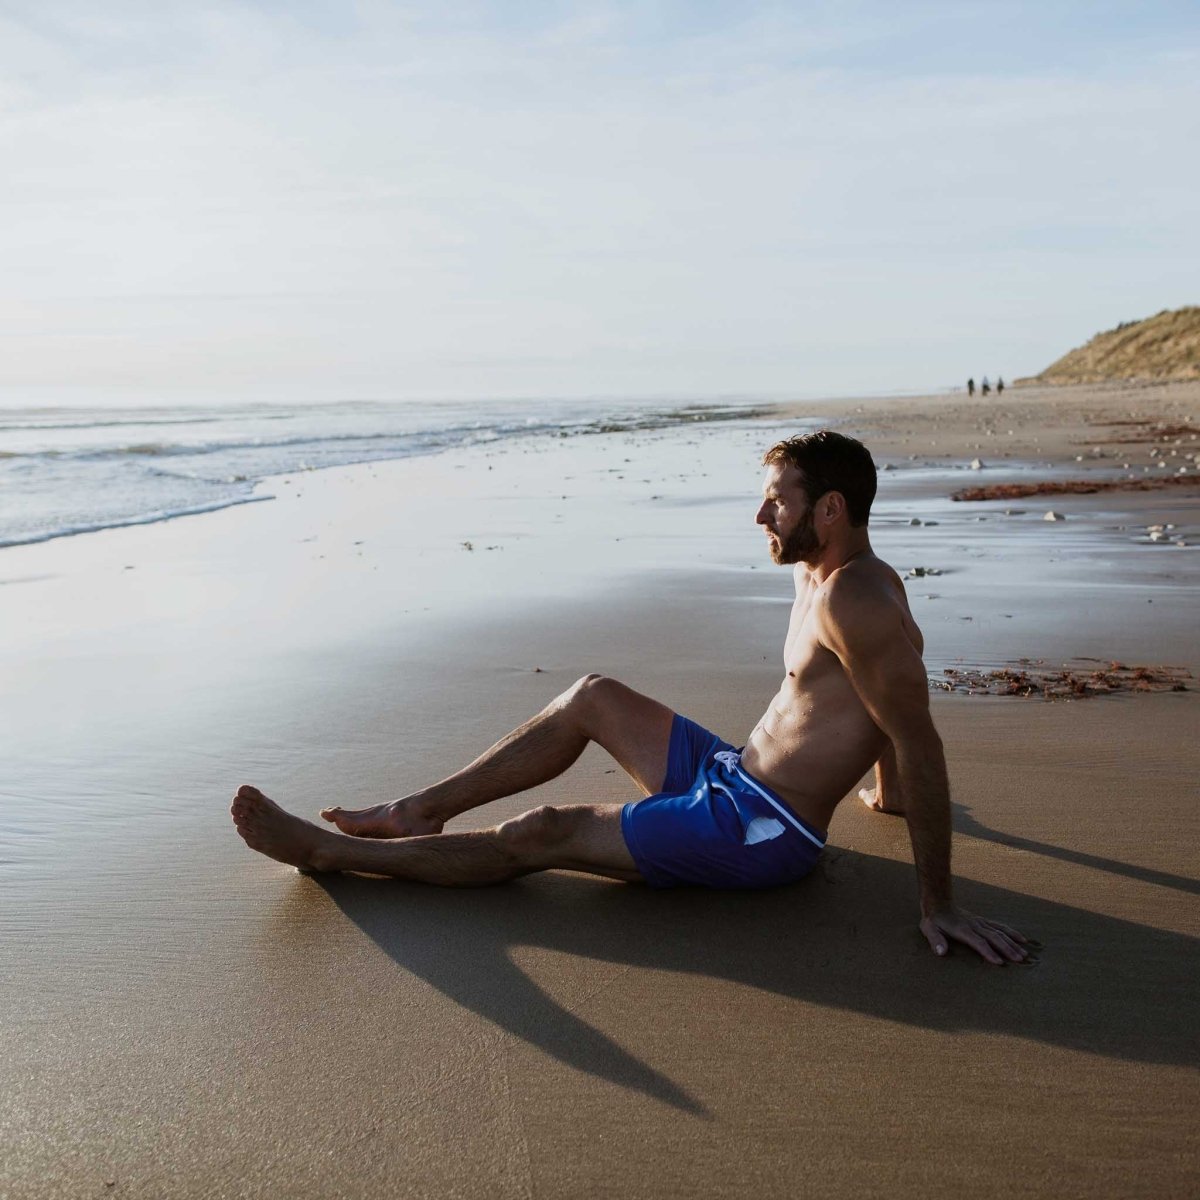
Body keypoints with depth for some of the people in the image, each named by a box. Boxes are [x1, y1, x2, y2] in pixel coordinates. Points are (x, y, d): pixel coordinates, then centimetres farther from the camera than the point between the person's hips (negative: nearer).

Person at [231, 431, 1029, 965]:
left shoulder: (856, 601, -25)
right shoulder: (822, 574, 7)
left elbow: (920, 741, -27)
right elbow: (890, 711, 21)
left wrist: (938, 903, -27)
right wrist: (888, 792, 33)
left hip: (757, 833, -10)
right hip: (732, 776, 10)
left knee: (539, 836, -10)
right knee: (593, 699, 11)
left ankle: (325, 850, 2)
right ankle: (421, 811, 15)